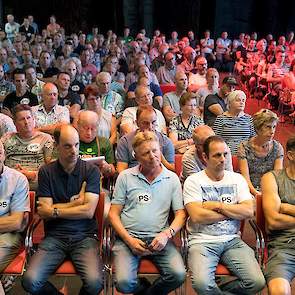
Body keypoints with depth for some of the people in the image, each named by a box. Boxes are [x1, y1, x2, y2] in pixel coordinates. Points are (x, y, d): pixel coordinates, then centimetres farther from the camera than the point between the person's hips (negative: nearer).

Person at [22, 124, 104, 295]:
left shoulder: (91, 170, 1)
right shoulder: (46, 172, 6)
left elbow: (88, 211, -7)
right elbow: (44, 212, -2)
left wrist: (55, 211, -2)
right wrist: (76, 202, -4)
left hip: (84, 236, -1)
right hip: (54, 236, 2)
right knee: (30, 281, -22)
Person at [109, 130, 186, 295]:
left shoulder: (172, 178, 8)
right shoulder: (125, 177, 6)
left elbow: (180, 213, 7)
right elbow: (114, 213, 5)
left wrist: (167, 234, -13)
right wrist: (129, 240, -9)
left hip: (159, 239, 1)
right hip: (129, 237, -1)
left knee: (178, 275, -23)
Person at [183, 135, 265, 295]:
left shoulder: (237, 179, 10)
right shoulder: (193, 181, -1)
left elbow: (249, 211, -2)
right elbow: (197, 216, -13)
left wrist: (217, 205, -8)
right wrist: (233, 212, -4)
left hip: (232, 240, 3)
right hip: (202, 241, -3)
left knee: (257, 282, -17)